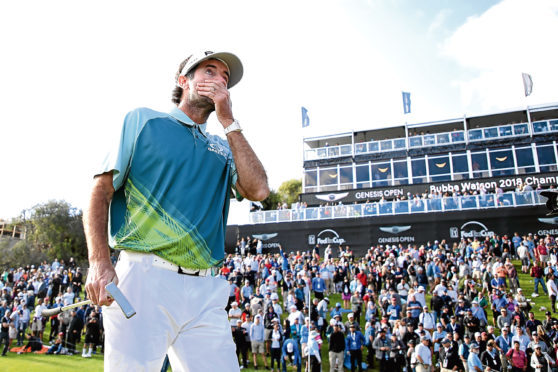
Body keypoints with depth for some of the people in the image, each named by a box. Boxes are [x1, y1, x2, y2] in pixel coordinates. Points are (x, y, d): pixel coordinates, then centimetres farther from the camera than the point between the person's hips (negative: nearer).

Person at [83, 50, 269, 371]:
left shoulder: (223, 149, 20)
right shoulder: (144, 120, 11)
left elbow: (258, 190, 2)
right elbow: (102, 191, 4)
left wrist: (228, 121, 5)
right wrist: (99, 262, -11)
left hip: (207, 291, 4)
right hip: (145, 279, -3)